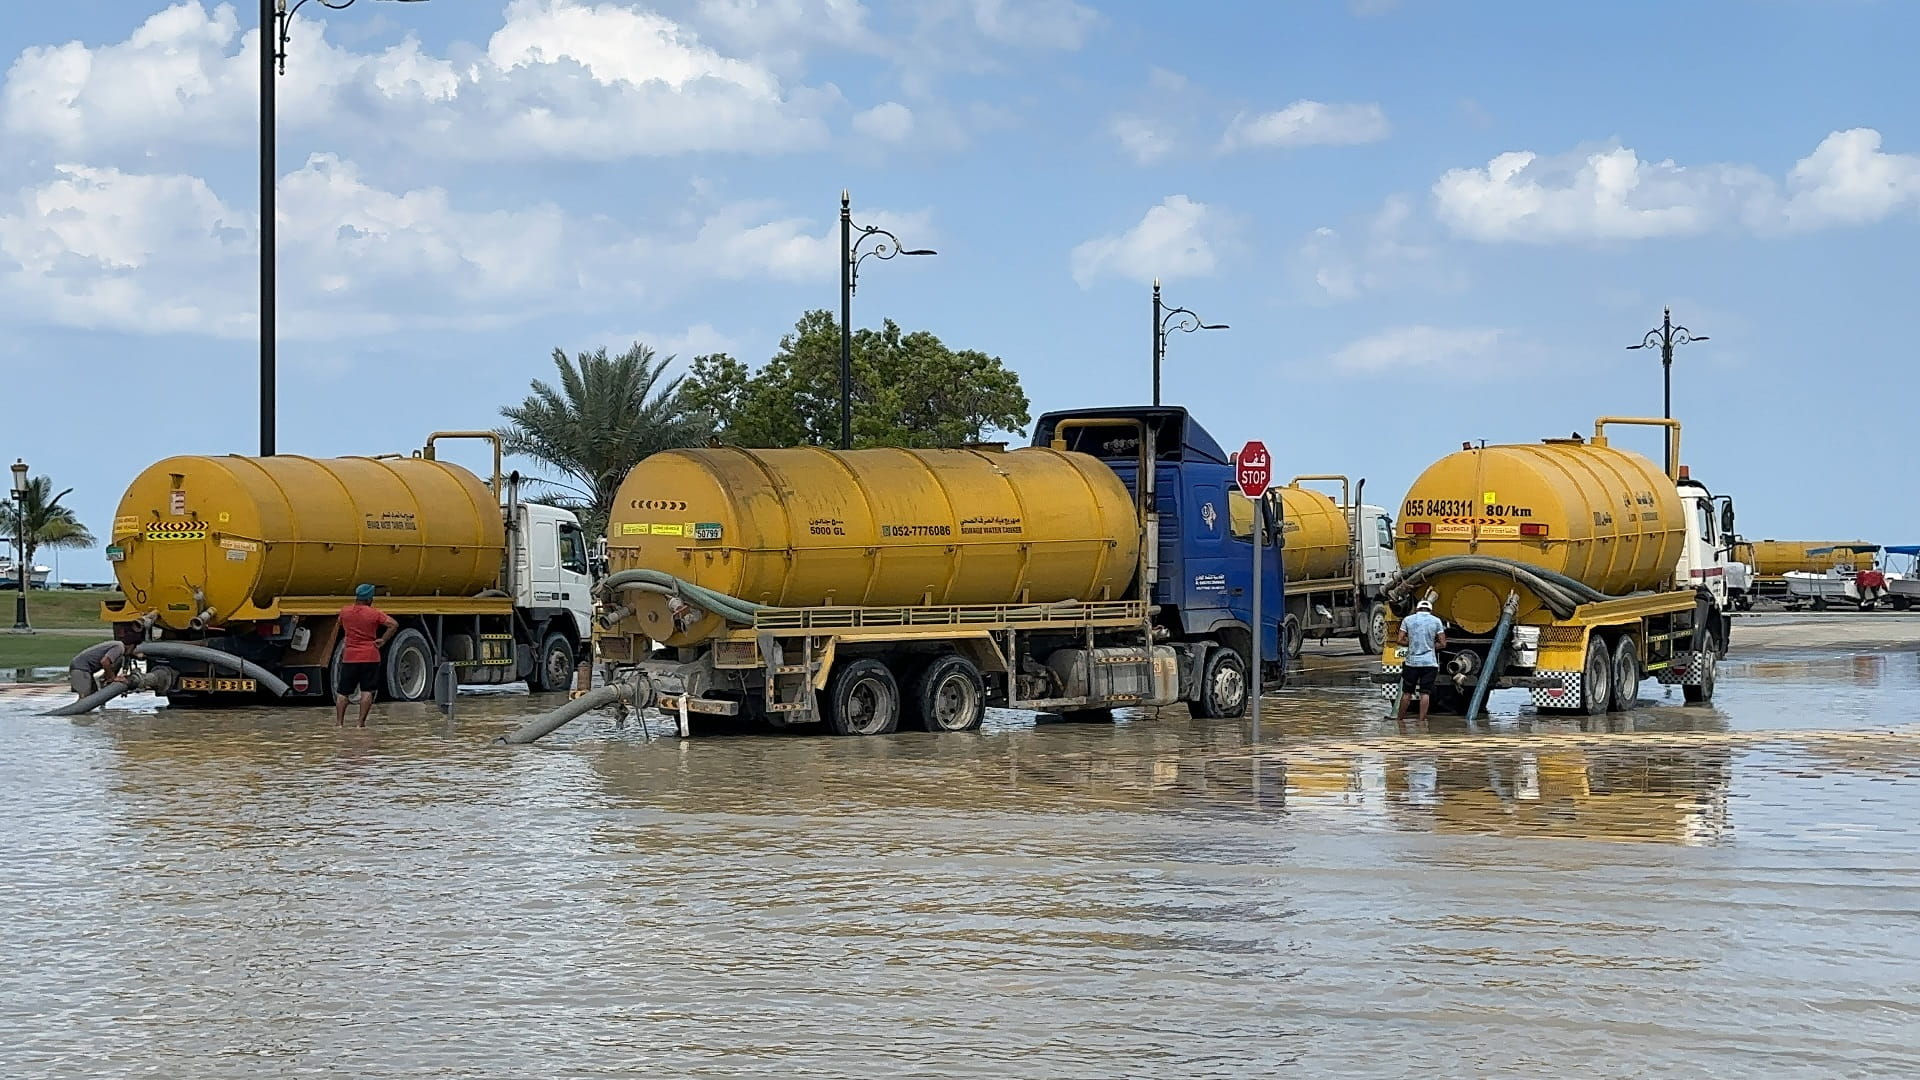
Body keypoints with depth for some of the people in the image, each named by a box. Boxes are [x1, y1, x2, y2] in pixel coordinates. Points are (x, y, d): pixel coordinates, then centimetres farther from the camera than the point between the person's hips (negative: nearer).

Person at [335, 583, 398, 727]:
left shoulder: (344, 611, 3)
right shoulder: (374, 614, -7)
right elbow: (394, 625, -14)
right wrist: (383, 640, -5)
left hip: (350, 657, 2)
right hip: (370, 657, -2)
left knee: (342, 692, 10)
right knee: (367, 691, -1)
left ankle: (339, 721, 7)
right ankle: (362, 722, -8)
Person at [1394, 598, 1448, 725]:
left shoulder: (1408, 620, 3)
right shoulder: (1436, 621, 1)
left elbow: (1401, 640, 1)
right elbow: (1442, 644, -1)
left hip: (1412, 662, 1)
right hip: (1429, 662, -1)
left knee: (1406, 692, 11)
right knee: (1425, 693, -1)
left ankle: (1399, 718, 18)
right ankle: (1422, 720, -6)